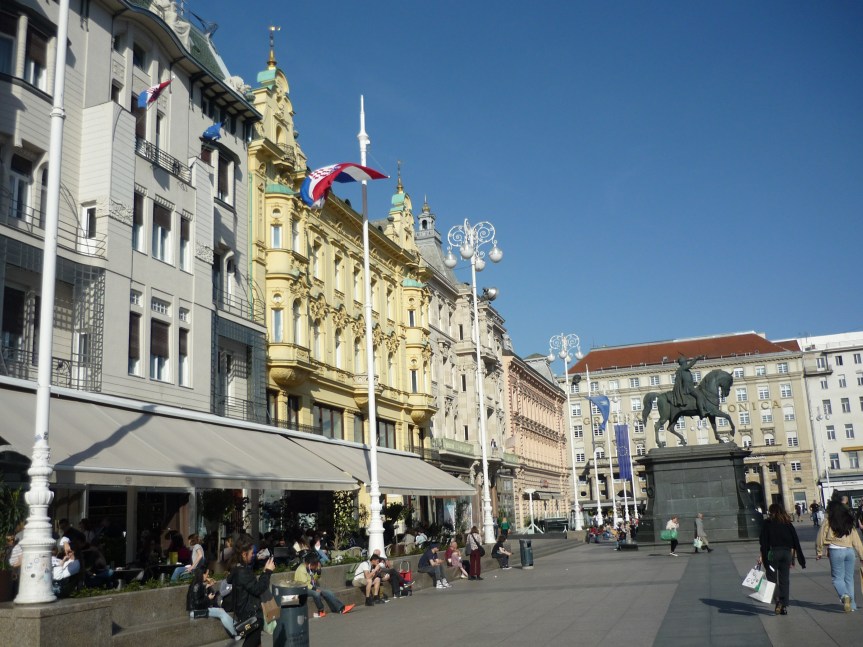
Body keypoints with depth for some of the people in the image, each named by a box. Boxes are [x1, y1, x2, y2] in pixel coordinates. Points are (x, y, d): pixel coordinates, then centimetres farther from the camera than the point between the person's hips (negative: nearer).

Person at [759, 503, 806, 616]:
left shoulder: (767, 523, -1)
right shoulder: (788, 524, 10)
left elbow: (763, 542, -7)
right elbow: (795, 542, 8)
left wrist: (762, 556, -6)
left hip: (773, 552, -4)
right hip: (787, 553, 4)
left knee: (772, 578, 5)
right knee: (785, 580, 9)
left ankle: (778, 601, -15)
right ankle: (784, 607, 9)